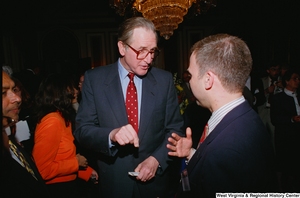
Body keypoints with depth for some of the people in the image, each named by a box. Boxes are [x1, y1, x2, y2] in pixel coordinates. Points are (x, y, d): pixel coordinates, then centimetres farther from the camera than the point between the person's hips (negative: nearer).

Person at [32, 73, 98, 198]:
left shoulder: (61, 118, 4)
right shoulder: (52, 121, -23)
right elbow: (43, 169, -22)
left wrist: (87, 171, 9)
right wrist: (76, 162, -14)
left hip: (65, 184, 8)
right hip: (57, 188, -8)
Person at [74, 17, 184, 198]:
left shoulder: (165, 80, -6)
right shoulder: (95, 79, -9)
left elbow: (175, 129, -1)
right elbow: (82, 129, -9)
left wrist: (157, 159, -16)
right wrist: (111, 135, -28)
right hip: (114, 181, 0)